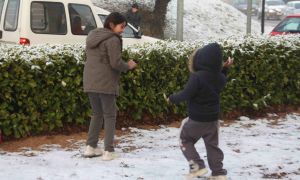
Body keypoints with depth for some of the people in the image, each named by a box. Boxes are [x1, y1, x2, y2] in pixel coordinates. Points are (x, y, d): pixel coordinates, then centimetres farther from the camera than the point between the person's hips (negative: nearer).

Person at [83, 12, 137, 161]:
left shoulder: (92, 36, 14)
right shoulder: (113, 39, -13)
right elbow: (116, 63, -18)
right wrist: (128, 66, 0)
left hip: (90, 82, 7)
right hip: (105, 83, -7)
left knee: (97, 114, 19)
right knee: (109, 115, 3)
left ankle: (90, 147, 17)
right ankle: (108, 151, 1)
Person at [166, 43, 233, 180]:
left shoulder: (197, 77, -24)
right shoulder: (220, 77, -2)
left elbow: (186, 95, -21)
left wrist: (172, 98, -5)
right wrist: (225, 69, 21)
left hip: (197, 119, -6)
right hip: (213, 118, 6)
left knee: (185, 141, 14)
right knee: (212, 145, 16)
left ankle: (197, 166, 5)